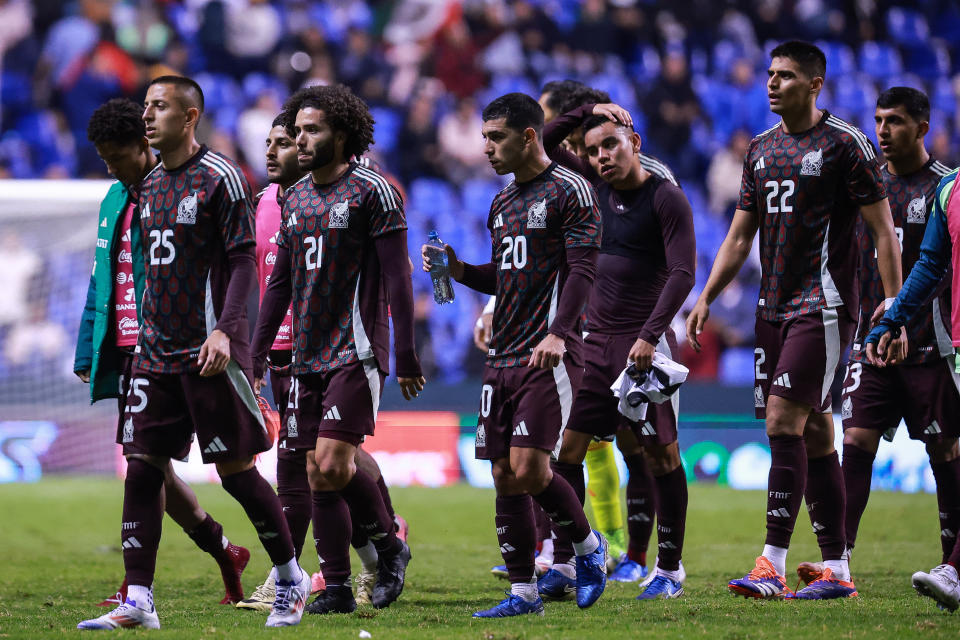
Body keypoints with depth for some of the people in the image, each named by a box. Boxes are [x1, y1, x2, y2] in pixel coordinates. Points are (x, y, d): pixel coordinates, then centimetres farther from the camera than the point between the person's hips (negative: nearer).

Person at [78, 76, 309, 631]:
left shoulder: (219, 177, -9)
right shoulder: (153, 185, 14)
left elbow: (243, 261, -12)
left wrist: (224, 330, -22)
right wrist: (148, 330, 18)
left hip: (209, 352, -7)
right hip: (158, 351, 7)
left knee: (235, 470, -1)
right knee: (142, 467, -1)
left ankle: (292, 579, 16)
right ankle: (138, 601, -1)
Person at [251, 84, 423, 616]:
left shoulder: (372, 193, -7)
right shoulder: (295, 199, 13)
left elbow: (397, 279, -9)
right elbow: (280, 282, 20)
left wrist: (406, 357, -13)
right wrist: (256, 353, 15)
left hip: (356, 353, -7)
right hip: (307, 359, 7)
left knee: (332, 464, -16)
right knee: (318, 476, 3)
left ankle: (389, 546, 6)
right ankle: (336, 589, 8)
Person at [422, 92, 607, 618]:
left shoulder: (568, 190, -6)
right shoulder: (502, 203, 19)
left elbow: (581, 269, -12)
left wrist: (558, 334, -24)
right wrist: (458, 269, 8)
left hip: (549, 357, -8)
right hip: (503, 357, 8)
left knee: (529, 470, -15)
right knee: (505, 476, 3)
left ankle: (588, 546, 10)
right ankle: (523, 592, 8)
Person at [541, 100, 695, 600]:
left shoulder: (666, 198, -7)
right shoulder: (596, 187, 10)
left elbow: (682, 273, -13)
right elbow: (546, 144, 16)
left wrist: (649, 337, -21)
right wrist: (589, 111, 3)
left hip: (643, 345, -6)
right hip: (596, 342, 6)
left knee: (660, 456, -2)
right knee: (565, 449, 0)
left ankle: (670, 569, 6)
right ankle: (563, 564, 6)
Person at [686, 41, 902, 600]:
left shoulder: (846, 145, -7)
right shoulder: (761, 149, 14)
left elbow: (883, 228, -6)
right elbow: (740, 237, 19)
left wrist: (893, 304, -11)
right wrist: (706, 298, 9)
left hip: (823, 307, -7)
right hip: (775, 308, 7)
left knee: (784, 421, -15)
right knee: (815, 436, 8)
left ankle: (773, 566, -15)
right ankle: (838, 571, 11)